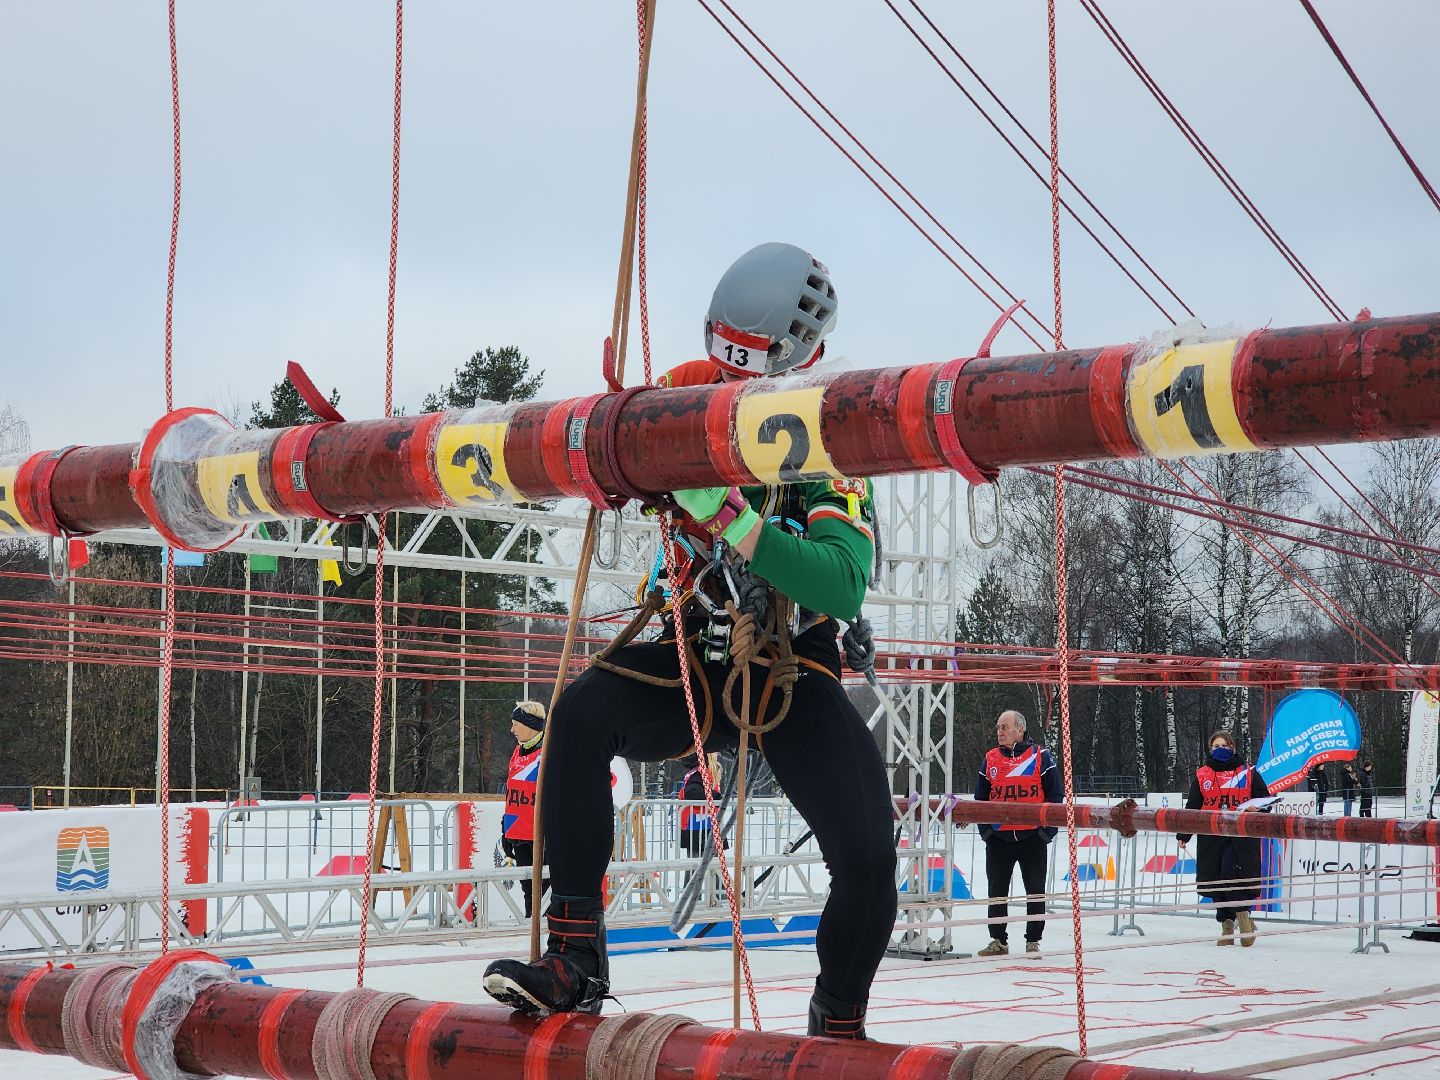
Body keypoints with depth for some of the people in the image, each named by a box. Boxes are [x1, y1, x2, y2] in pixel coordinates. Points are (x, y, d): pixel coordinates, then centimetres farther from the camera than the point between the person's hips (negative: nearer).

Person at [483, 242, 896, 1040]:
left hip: (796, 680, -2)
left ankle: (838, 1030, 14)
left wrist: (730, 516, -39)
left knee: (868, 861, -16)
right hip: (694, 664, 2)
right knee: (584, 712, -29)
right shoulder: (692, 395, -3)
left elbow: (843, 586, -29)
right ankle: (574, 966, -25)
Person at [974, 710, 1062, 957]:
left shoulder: (1040, 757, 0)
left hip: (1032, 837, -3)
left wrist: (1046, 829, -7)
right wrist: (985, 828, 4)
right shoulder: (990, 760, 9)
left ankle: (1033, 941, 13)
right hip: (999, 837, 3)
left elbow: (1056, 794, 0)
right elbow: (980, 798, 15)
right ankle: (998, 941, 15)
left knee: (1035, 891, 3)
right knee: (997, 890, 6)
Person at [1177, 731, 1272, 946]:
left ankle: (1243, 914, -2)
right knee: (1217, 881, 2)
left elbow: (1264, 800, 10)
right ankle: (1227, 926, 11)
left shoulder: (1248, 773, 10)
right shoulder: (1201, 775, 13)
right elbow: (1192, 807, 13)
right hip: (1211, 837, 3)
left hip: (1241, 836, -2)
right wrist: (1183, 835, 7)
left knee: (1233, 875, -19)